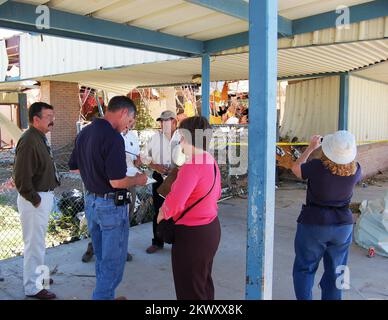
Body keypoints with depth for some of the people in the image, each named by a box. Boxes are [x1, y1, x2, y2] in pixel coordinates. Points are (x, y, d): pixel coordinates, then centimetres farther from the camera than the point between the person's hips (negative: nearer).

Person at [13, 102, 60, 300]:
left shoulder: (40, 138, 8)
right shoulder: (29, 142, -23)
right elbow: (21, 178, -26)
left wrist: (46, 196, 13)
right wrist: (35, 200, -18)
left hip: (44, 196, 10)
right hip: (36, 199, -10)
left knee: (38, 241, 23)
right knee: (34, 244, 3)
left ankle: (36, 275, 41)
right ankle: (32, 288, 17)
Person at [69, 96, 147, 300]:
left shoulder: (84, 133, 4)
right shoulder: (113, 138, -22)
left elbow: (73, 167, 15)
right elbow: (117, 182, -25)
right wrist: (137, 180, -7)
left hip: (90, 201, 9)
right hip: (111, 205, -9)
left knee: (101, 257, 21)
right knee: (114, 260, 6)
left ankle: (104, 295, 35)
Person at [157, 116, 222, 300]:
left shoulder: (192, 164, -25)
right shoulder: (210, 160, 3)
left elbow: (175, 202, -32)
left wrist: (162, 214, -13)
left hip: (192, 233, -9)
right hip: (211, 228, 9)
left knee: (190, 289, 9)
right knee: (204, 282, 25)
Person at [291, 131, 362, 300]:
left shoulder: (317, 167, -20)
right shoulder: (356, 170, -10)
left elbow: (296, 168, 0)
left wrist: (311, 147, 8)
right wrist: (343, 150, 14)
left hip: (313, 224, -3)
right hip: (343, 225, 4)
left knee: (304, 269, 13)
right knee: (335, 272, 17)